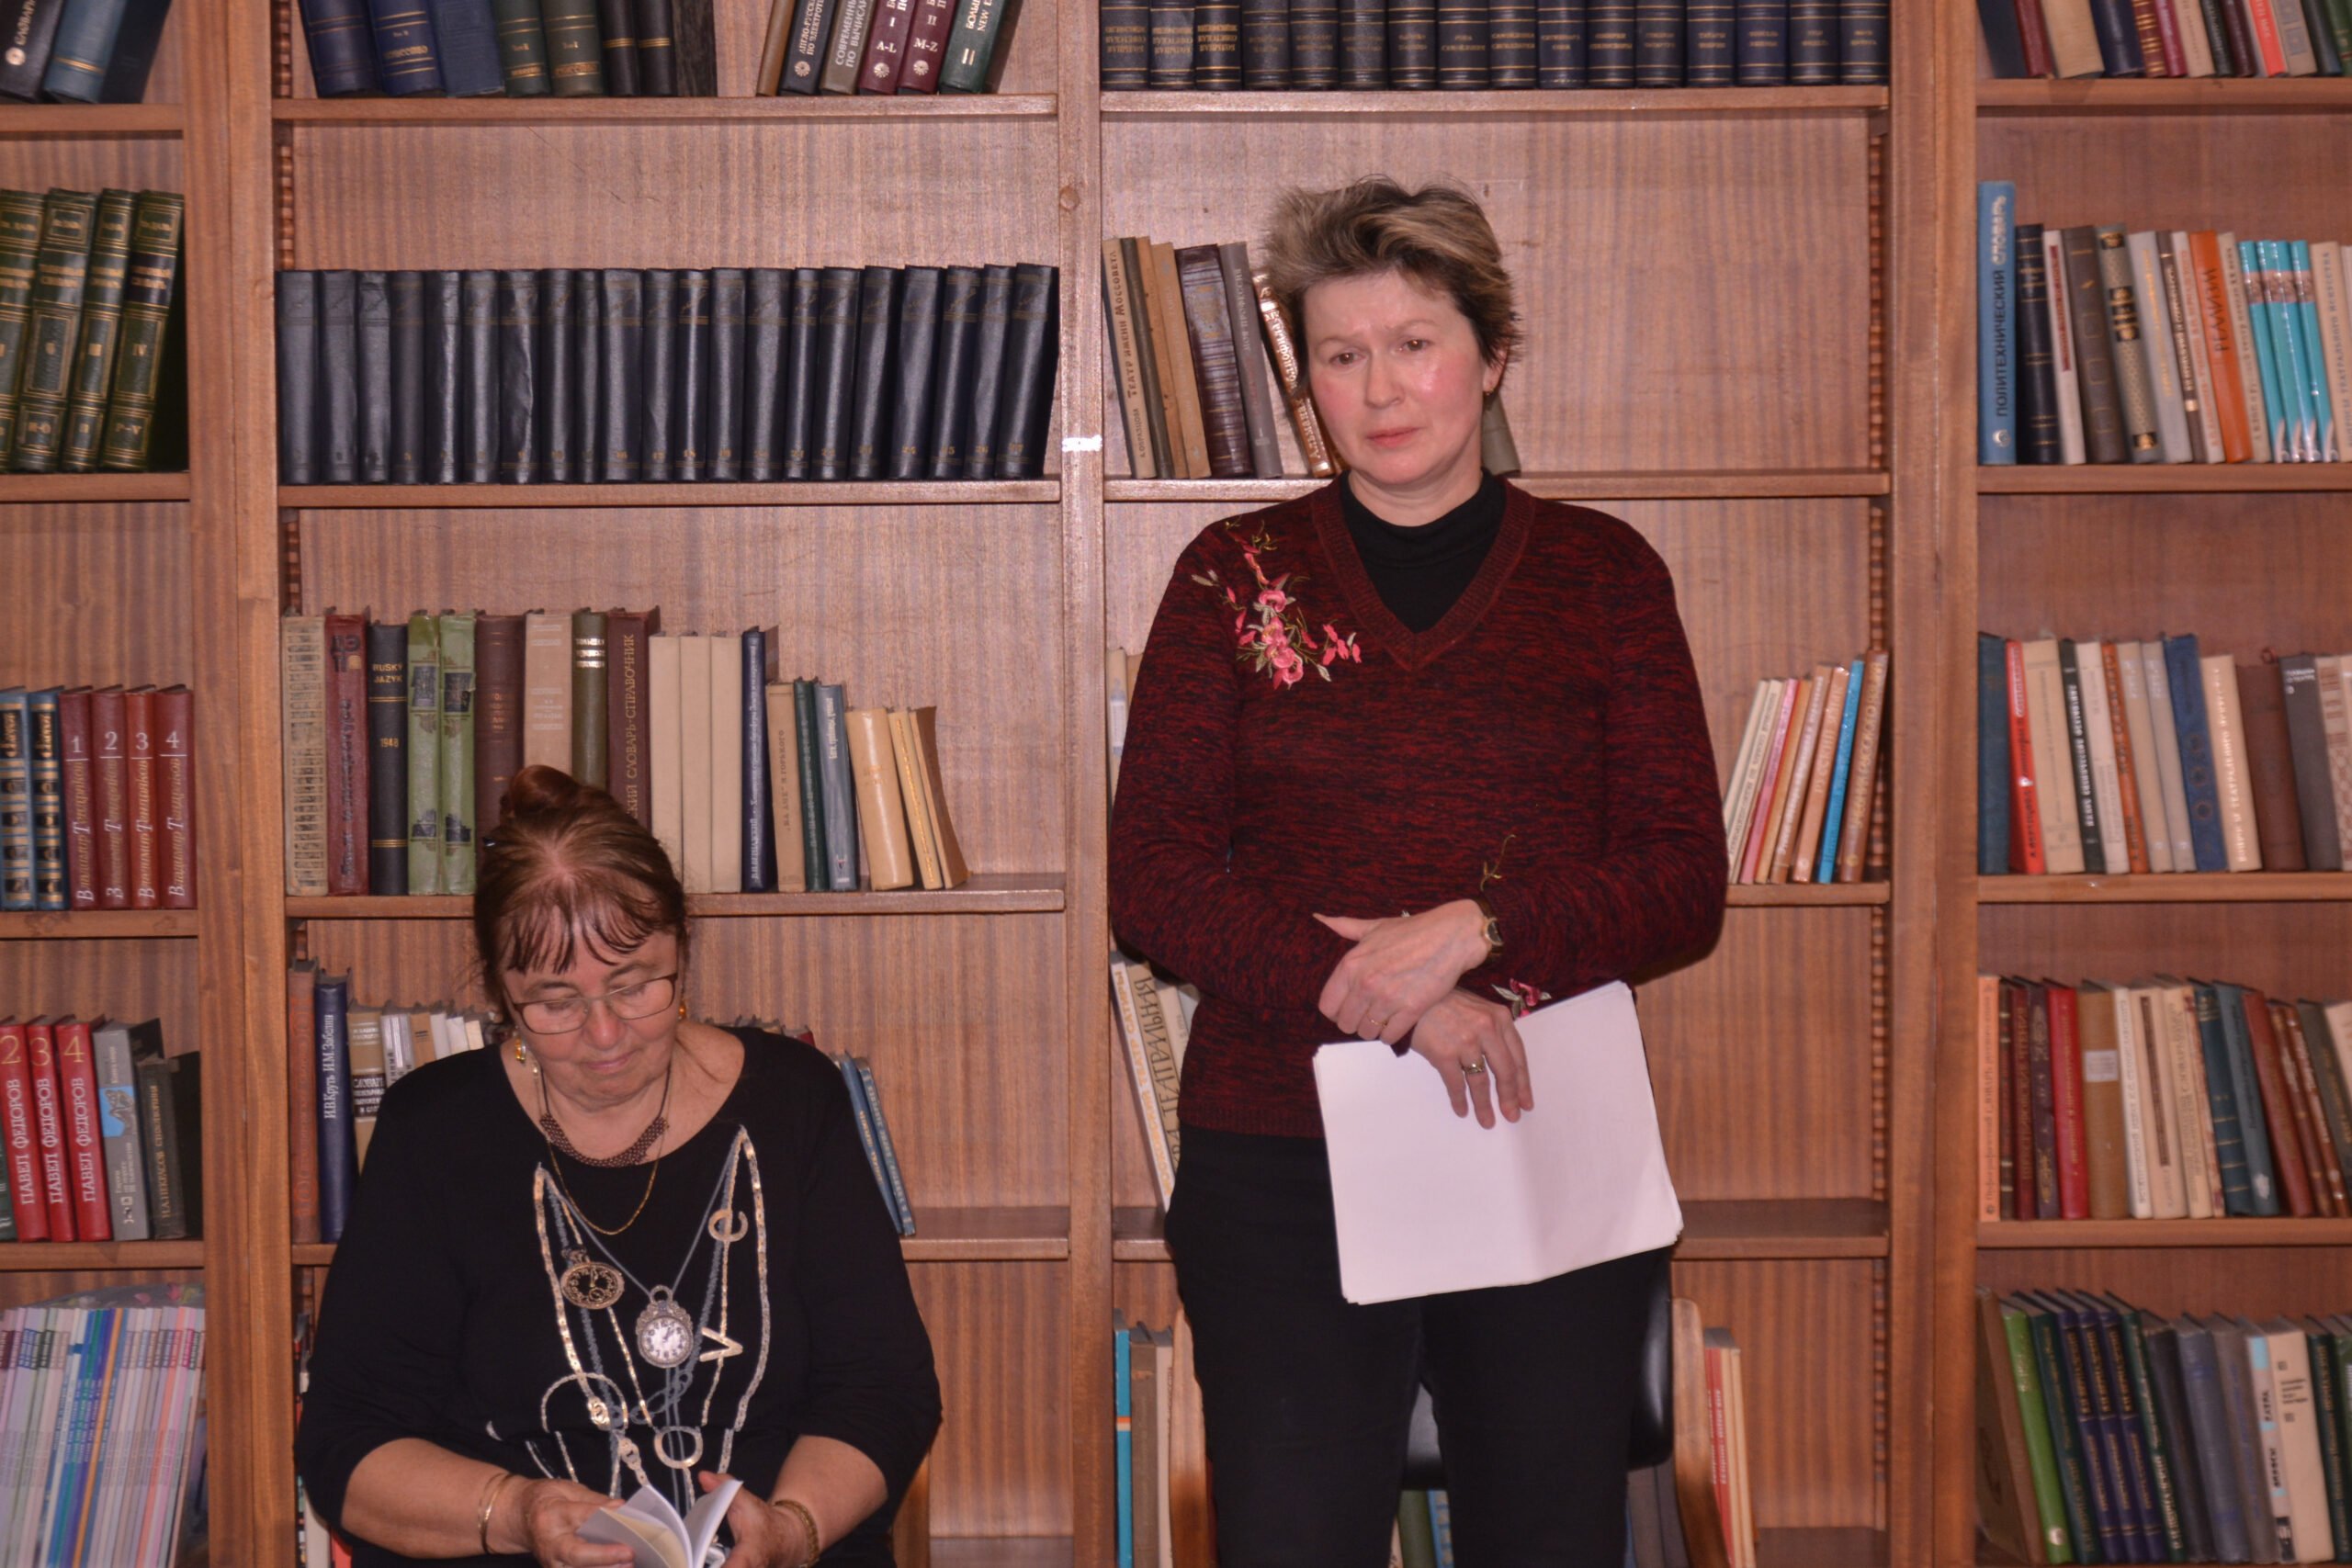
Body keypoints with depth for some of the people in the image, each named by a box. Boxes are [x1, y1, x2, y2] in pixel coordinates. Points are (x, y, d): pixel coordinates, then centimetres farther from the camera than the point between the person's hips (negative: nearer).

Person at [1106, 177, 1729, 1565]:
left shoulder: (1602, 573, 5)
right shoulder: (1239, 575, 5)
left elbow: (1685, 884, 1)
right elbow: (1153, 879, -2)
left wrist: (1473, 928, -16)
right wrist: (1388, 1001, -15)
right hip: (1284, 1156, 0)